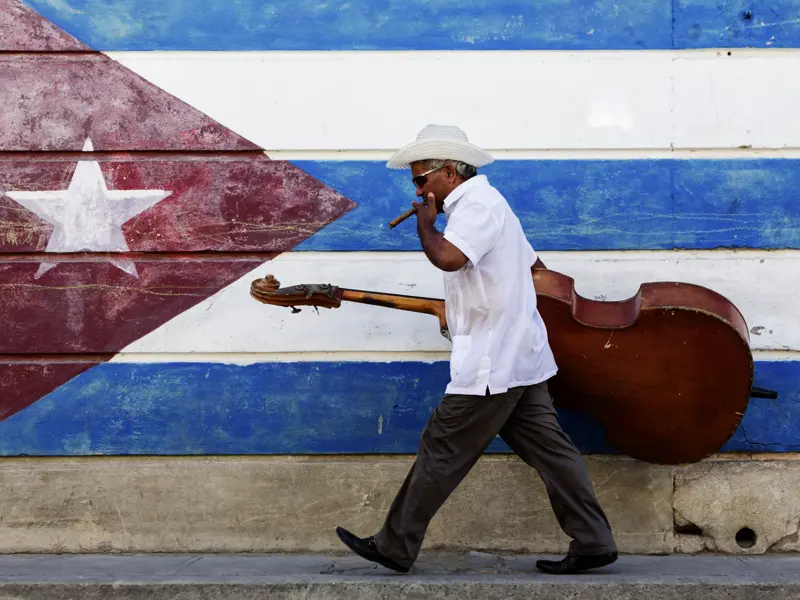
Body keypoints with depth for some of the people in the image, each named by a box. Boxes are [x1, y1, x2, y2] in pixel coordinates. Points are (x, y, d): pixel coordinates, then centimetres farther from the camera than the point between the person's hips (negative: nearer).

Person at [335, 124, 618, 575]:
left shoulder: (477, 204, -13)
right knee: (548, 448, 7)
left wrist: (425, 224, -12)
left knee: (441, 452, -2)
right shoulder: (484, 203, 20)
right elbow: (533, 263, 29)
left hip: (490, 364, -10)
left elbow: (448, 257, -32)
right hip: (518, 359, 10)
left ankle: (395, 549, 6)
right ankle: (593, 543, 7)